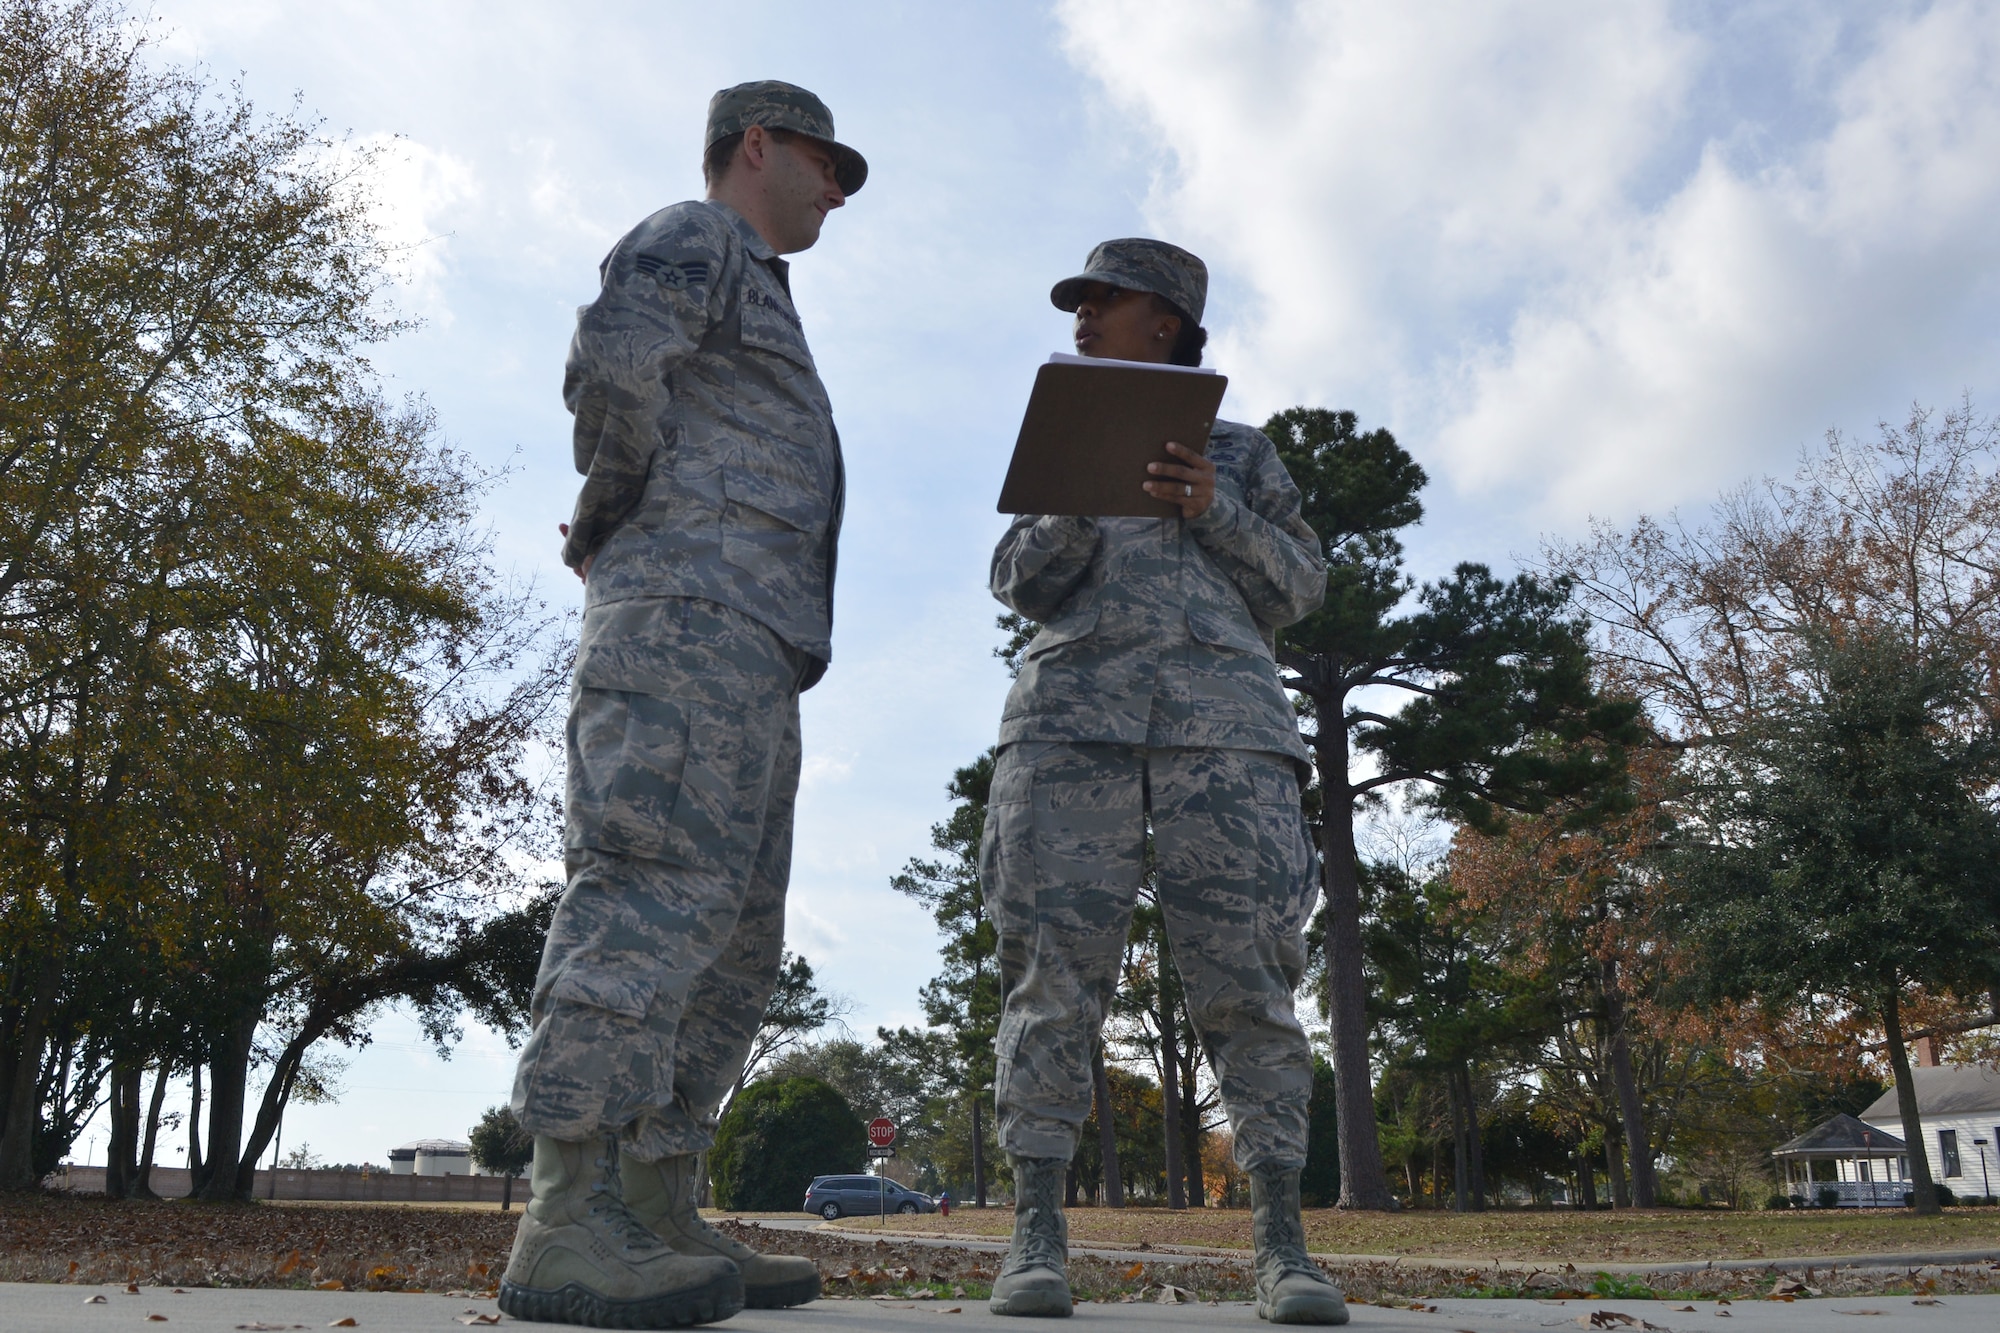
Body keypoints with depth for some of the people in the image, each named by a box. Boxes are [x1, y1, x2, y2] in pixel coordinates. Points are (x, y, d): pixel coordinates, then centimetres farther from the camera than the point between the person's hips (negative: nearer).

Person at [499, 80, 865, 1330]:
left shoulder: (754, 296, 36)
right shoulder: (694, 240, 5)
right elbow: (612, 363, -16)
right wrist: (613, 522, -4)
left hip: (747, 659, 10)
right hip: (689, 617, -10)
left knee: (735, 942, 3)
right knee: (655, 892, -19)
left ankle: (656, 1216, 4)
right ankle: (568, 1225, -21)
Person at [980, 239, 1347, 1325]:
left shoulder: (1239, 449, 24)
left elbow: (1299, 585, 14)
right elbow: (1020, 582, 14)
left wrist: (1212, 509, -3)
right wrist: (1077, 503, -5)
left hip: (1221, 710, -1)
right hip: (1075, 706, 1)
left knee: (1246, 971, -11)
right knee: (1053, 965, -11)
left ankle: (1282, 1245, -7)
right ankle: (1036, 1237, -8)